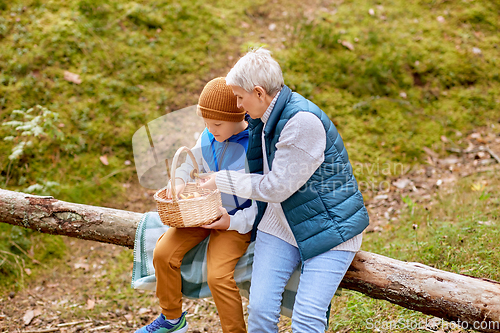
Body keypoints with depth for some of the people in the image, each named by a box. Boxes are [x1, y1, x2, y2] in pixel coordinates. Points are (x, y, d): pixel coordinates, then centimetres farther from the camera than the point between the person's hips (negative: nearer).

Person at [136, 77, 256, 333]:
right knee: (163, 253, -7)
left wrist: (233, 222, -26)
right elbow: (190, 162, 17)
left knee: (218, 275, -25)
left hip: (236, 219, -6)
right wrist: (178, 181, -6)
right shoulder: (208, 138, -1)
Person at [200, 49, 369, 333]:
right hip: (280, 224, 7)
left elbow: (275, 188, -20)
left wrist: (222, 181, -8)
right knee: (260, 309, -7)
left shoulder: (304, 122, -24)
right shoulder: (266, 116, 6)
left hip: (329, 228, -7)